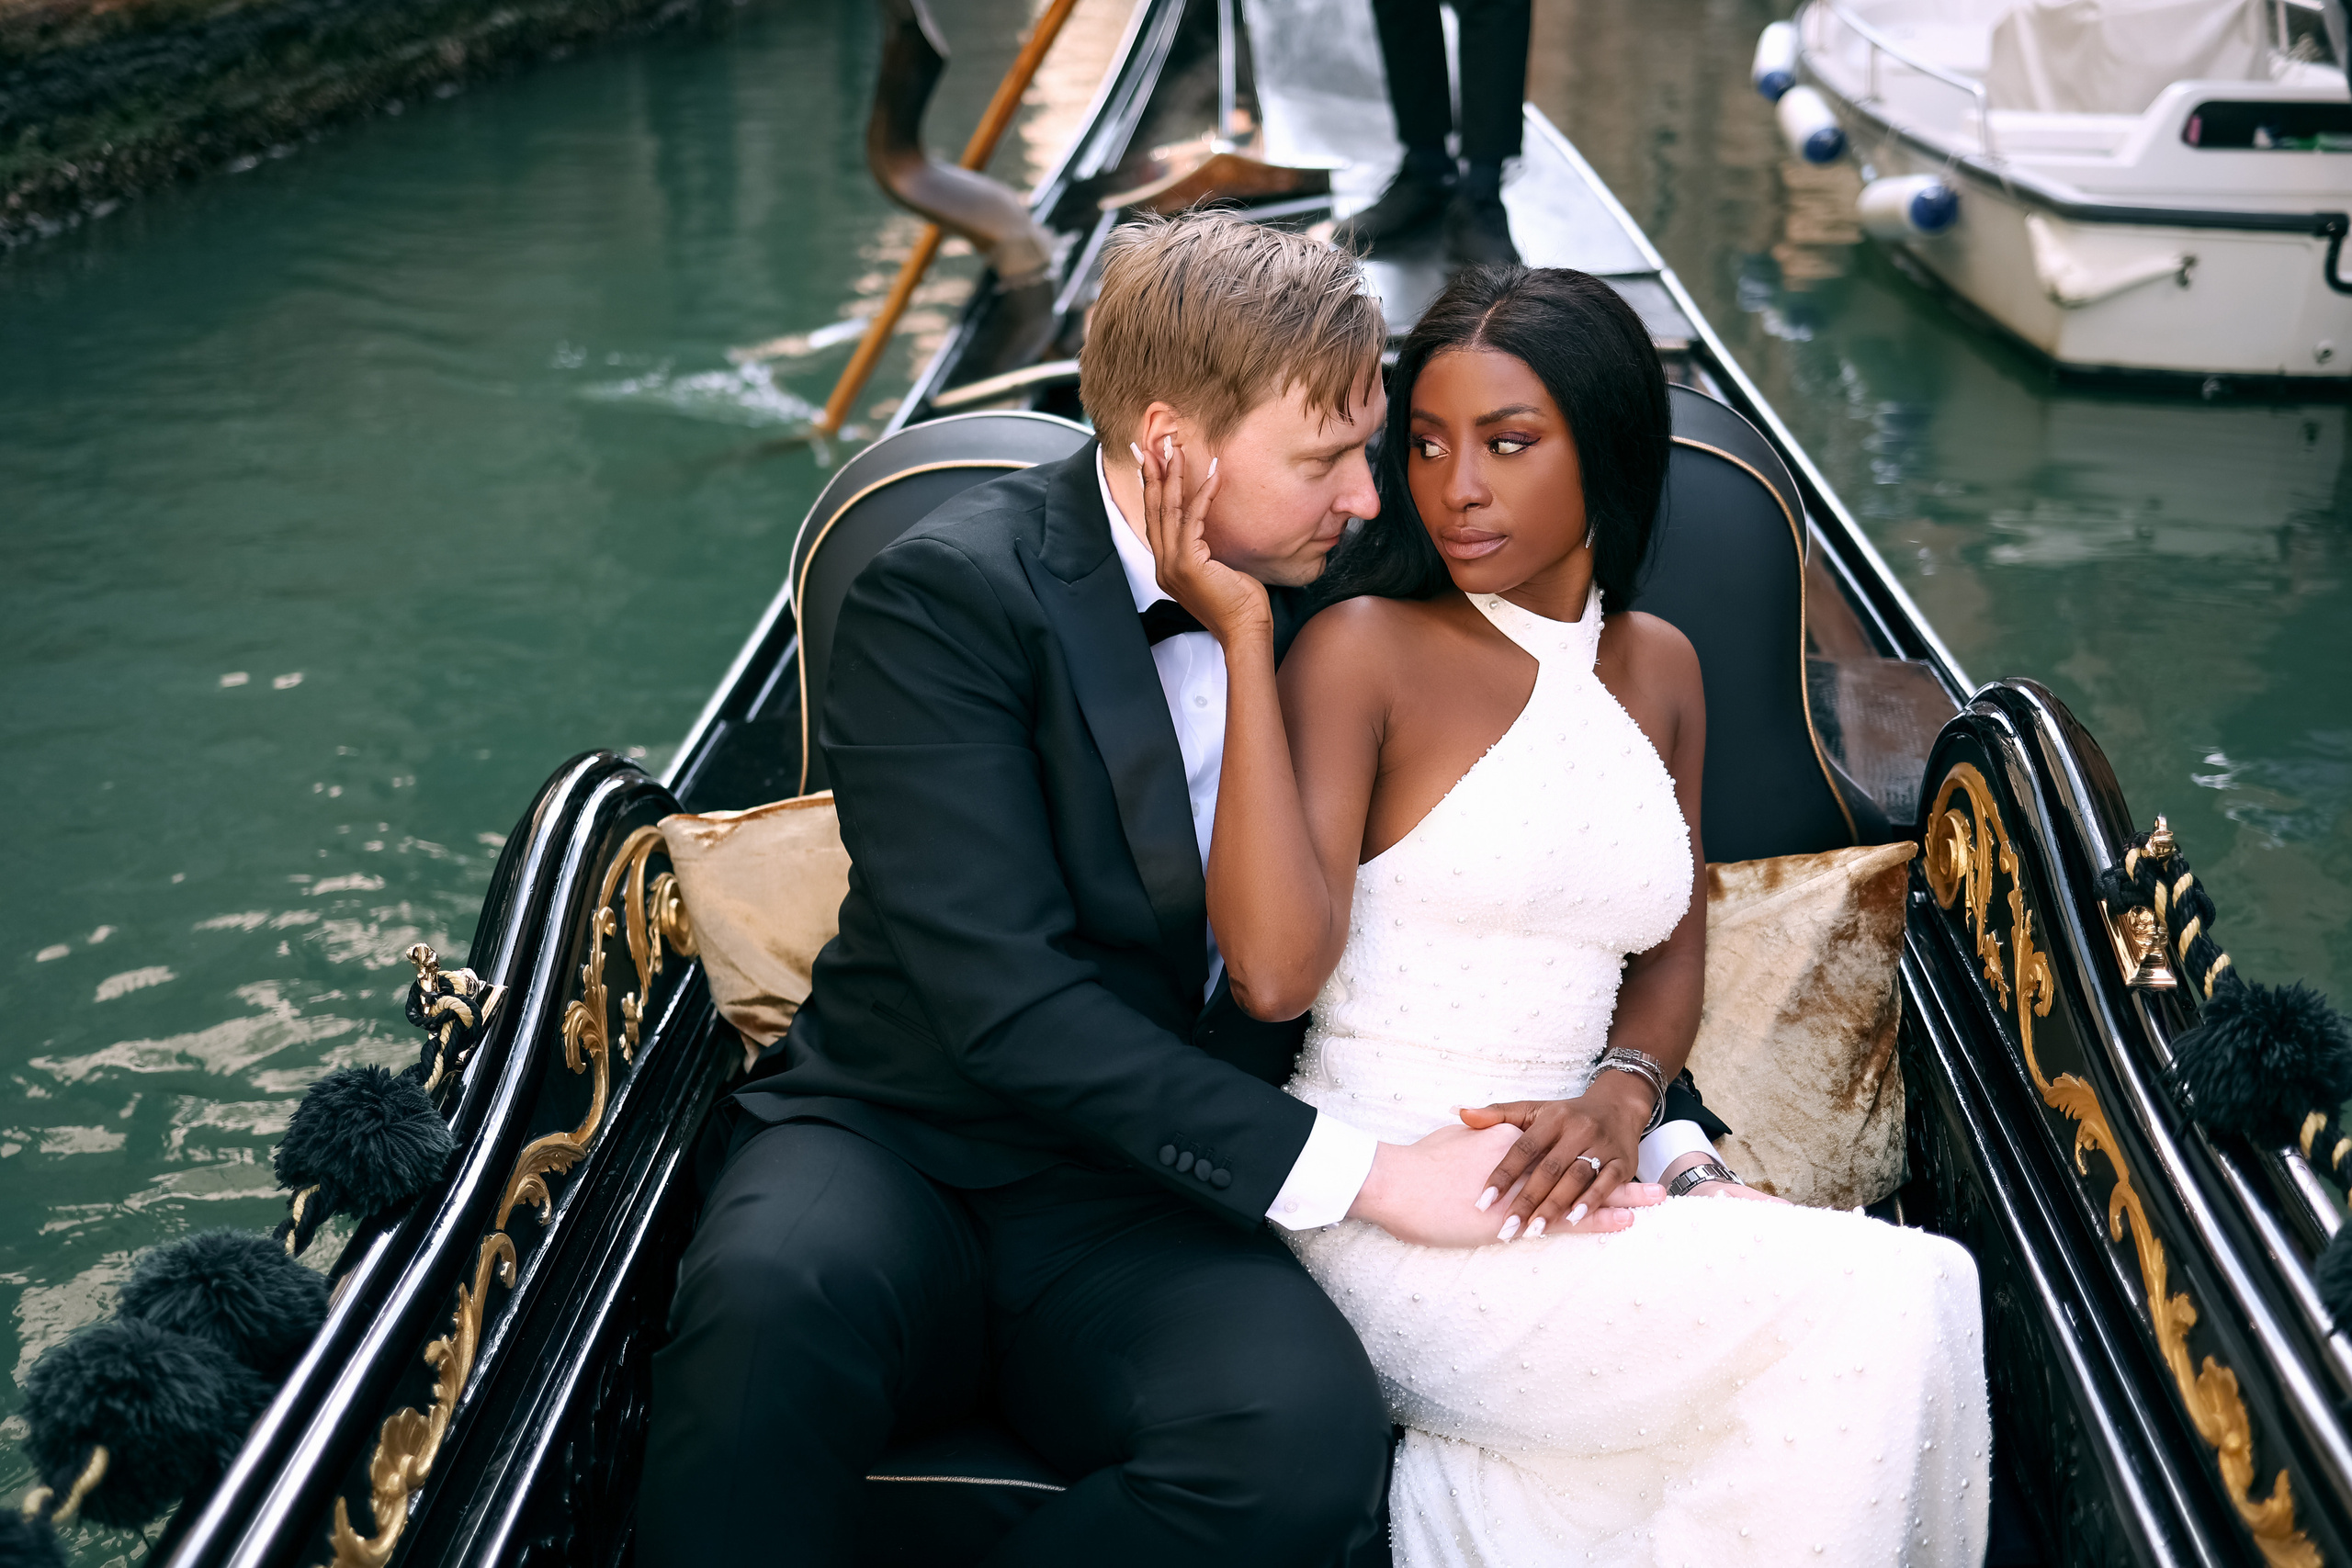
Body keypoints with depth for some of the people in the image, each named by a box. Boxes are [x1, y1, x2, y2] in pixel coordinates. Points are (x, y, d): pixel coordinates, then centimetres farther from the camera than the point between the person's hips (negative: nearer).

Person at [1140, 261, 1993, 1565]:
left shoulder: (1657, 667, 12)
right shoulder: (1365, 648, -5)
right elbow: (1275, 968, -18)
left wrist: (1620, 1094, -2)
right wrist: (1242, 636, -19)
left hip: (1551, 1188, 5)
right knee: (1880, 1300, -21)